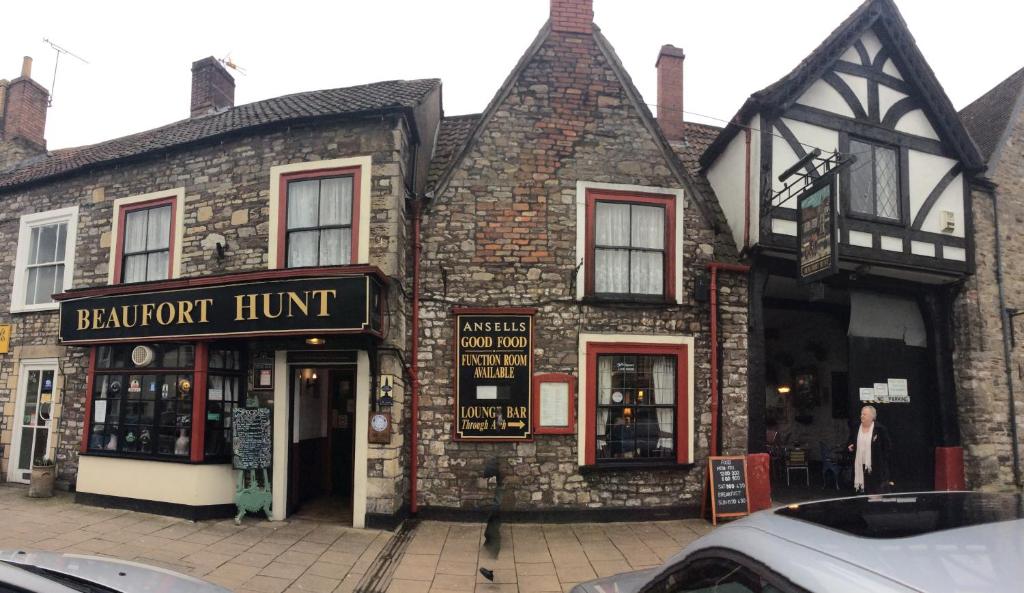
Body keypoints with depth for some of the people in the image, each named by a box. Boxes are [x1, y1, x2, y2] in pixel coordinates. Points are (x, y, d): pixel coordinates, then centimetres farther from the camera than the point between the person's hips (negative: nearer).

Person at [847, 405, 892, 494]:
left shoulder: (880, 429, -5)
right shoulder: (856, 429, 7)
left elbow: (888, 447, -3)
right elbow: (849, 444, 19)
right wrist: (849, 447, -3)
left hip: (876, 467, -3)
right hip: (860, 467, 4)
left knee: (877, 494, -2)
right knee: (862, 493, 5)